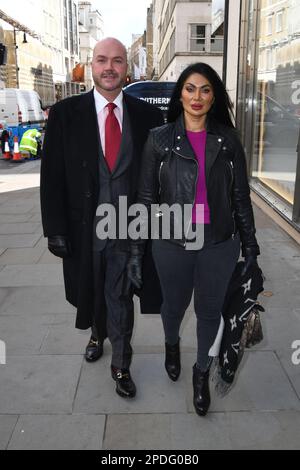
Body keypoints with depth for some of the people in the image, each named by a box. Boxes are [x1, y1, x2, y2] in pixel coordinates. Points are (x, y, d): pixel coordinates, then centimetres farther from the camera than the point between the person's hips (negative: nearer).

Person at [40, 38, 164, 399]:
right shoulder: (64, 113, -4)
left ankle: (121, 365, 28)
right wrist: (55, 229, -8)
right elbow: (52, 176, -5)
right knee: (90, 291, 21)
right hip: (84, 227, 1)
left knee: (121, 297, 8)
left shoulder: (147, 115, -2)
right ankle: (98, 332, 52)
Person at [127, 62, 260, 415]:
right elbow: (146, 197, -4)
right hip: (172, 244, 0)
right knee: (174, 305, 19)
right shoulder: (159, 139, -4)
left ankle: (202, 372, 38)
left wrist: (249, 243, 5)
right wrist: (136, 250, -7)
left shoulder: (228, 140, 0)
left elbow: (241, 196, 4)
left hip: (219, 244, 1)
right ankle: (172, 345, 54)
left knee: (210, 310, 13)